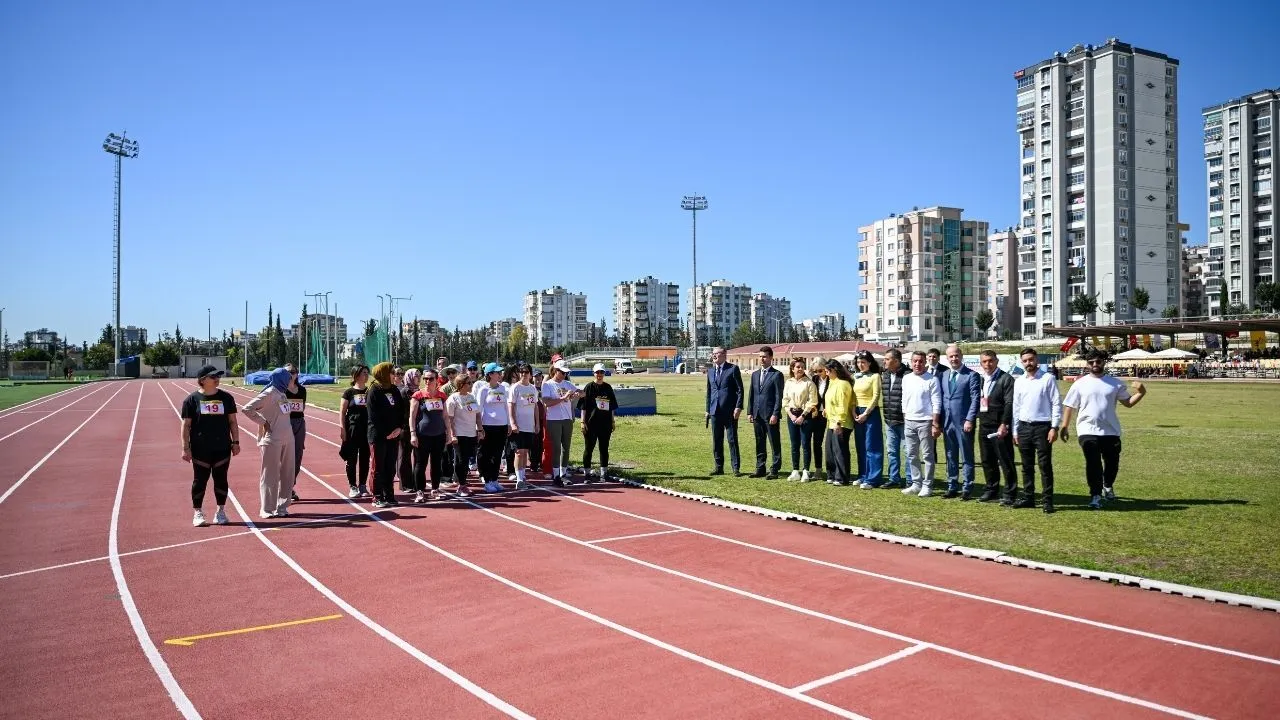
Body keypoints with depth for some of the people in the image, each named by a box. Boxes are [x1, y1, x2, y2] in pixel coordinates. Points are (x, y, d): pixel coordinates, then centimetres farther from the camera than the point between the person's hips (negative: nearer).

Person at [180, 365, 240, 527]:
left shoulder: (226, 398, 5)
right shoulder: (192, 399, -1)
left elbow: (232, 421, 9)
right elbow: (186, 425, -1)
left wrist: (235, 442, 4)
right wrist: (186, 448, -6)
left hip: (222, 447, 2)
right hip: (200, 448, -2)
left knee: (221, 479, 7)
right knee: (200, 480, 5)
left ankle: (221, 511, 18)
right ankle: (198, 512, 15)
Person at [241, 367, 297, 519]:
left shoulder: (282, 394, 13)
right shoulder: (268, 394, -10)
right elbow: (246, 409, -16)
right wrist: (263, 423, -13)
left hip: (288, 439, 8)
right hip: (272, 441, -8)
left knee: (287, 474, 11)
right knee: (270, 475, 1)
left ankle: (282, 507, 21)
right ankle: (267, 509, 10)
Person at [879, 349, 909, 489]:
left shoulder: (907, 375, -15)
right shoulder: (884, 375, 9)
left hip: (904, 421, -8)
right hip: (889, 421, 8)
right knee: (891, 451, 14)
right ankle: (894, 478, 23)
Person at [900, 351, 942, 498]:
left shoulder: (932, 380, -7)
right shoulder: (906, 378, 9)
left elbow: (936, 404, -9)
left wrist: (935, 424, -13)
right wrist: (904, 420, 10)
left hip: (925, 421, -6)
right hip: (909, 422, 6)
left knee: (928, 456, 1)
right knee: (912, 455, 11)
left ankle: (927, 486, 8)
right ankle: (916, 484, 20)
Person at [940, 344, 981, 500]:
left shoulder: (971, 375, -5)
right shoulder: (943, 376, 11)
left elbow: (975, 399, -9)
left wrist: (970, 420, -16)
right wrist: (939, 421, 7)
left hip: (964, 422, -5)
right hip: (947, 422, 5)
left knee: (967, 457, 3)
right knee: (951, 457, 12)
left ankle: (967, 488, 9)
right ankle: (952, 487, 20)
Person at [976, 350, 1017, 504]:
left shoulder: (1006, 379, -7)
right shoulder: (981, 379, 14)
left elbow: (1009, 403, -14)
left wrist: (1004, 425, -19)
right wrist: (978, 420, 7)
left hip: (1000, 427, -7)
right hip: (984, 426, 7)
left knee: (1006, 461, -3)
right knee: (987, 461, 12)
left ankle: (1010, 492, 4)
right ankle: (991, 490, 22)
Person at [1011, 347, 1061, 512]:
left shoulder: (1048, 379, -4)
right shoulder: (1019, 382, 10)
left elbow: (1057, 403, -7)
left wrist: (1054, 427, -13)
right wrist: (1015, 432, 10)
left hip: (1042, 427, -5)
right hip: (1024, 427, 5)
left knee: (1045, 466, -2)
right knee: (1027, 466, 11)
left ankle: (1048, 501, 3)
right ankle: (1028, 498, 19)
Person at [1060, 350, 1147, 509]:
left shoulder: (1115, 384, 6)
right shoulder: (1080, 384, 1)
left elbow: (1128, 402, 8)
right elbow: (1070, 407, 3)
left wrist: (1141, 393, -11)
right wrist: (1064, 427, -2)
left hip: (1111, 431, 2)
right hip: (1088, 432, -2)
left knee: (1112, 463, 13)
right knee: (1093, 464, -5)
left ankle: (1108, 486, 41)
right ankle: (1095, 495, 3)